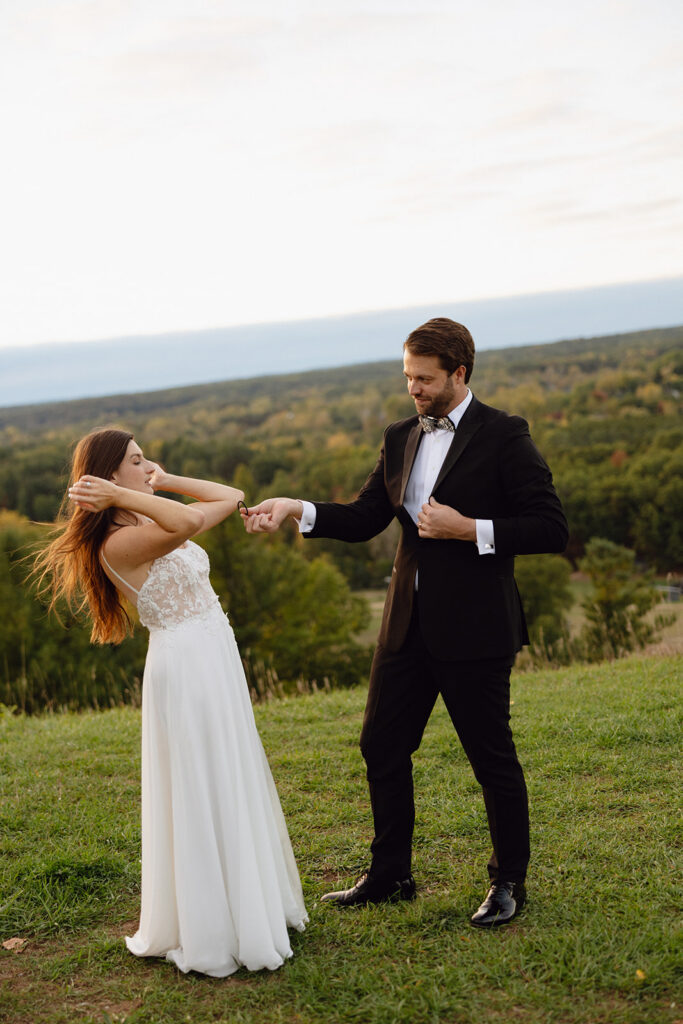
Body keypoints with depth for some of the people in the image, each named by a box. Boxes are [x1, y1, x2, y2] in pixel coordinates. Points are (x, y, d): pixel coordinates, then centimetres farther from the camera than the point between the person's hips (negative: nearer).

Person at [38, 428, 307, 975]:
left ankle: (249, 905, 36)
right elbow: (188, 523, -36)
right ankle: (209, 934, 14)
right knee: (203, 796, 0)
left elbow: (231, 498, 13)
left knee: (231, 787, 19)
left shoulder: (148, 525, 12)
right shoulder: (118, 542, -17)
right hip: (186, 664, -10)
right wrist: (119, 496, -27)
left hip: (214, 660, 10)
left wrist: (164, 482, 7)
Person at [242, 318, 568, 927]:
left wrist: (467, 529, -19)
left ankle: (509, 882, 25)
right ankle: (389, 876, 30)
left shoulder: (503, 436, -9)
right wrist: (294, 508, -4)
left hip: (473, 629, -6)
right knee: (382, 747, 12)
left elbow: (551, 529, -12)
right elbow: (362, 520, 9)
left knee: (492, 757, 6)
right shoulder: (399, 439, 11)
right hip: (408, 624, 7)